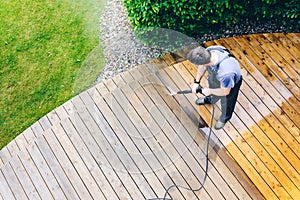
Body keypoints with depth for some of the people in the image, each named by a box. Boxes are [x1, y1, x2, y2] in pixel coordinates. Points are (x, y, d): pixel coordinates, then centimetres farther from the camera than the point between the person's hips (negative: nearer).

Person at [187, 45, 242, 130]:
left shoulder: (225, 73, -51)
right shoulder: (208, 51, -34)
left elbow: (225, 91, -28)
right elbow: (202, 67, -9)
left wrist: (210, 91, -14)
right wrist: (196, 81, -8)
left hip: (230, 85, -5)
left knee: (226, 103, 25)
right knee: (212, 86, 36)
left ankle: (224, 118, 59)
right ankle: (210, 100, 72)